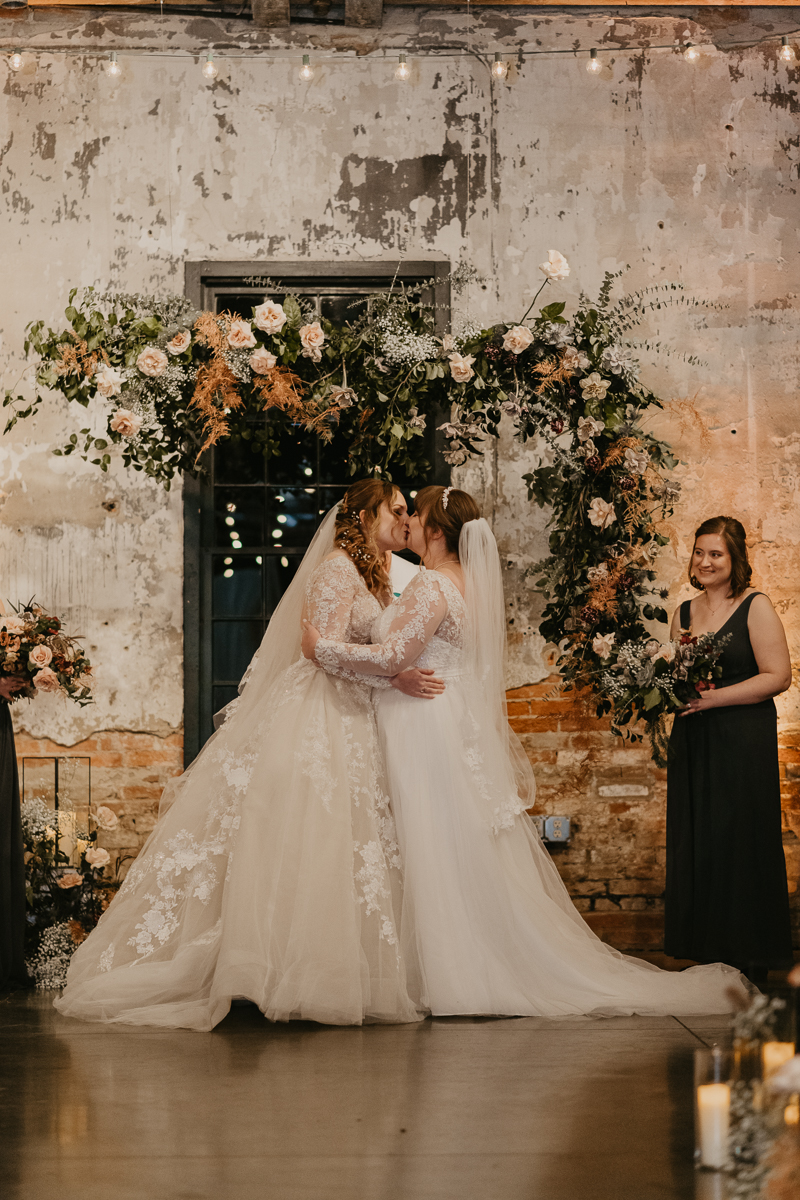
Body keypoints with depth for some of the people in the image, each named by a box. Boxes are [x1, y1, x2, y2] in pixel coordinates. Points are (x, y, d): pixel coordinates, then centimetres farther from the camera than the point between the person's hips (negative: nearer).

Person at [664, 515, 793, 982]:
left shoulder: (756, 607, -5)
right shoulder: (684, 613, 13)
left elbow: (778, 676, -11)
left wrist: (714, 697, -16)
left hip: (743, 740, -6)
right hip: (692, 741, 6)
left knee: (740, 842, -3)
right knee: (694, 844, 5)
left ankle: (751, 963, 6)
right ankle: (707, 958, 14)